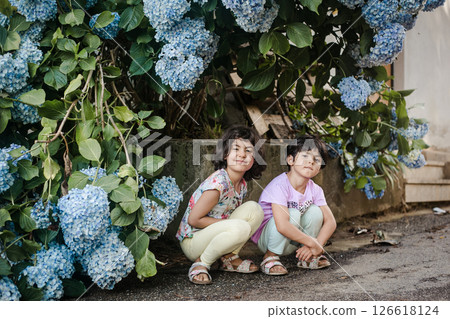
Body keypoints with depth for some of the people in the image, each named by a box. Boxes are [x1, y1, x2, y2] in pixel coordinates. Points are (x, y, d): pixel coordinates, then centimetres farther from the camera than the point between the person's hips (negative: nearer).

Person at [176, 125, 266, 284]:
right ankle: (201, 264, -12)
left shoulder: (242, 184, 1)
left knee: (254, 208, -7)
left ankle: (230, 257, 2)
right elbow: (194, 219, -22)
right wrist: (231, 224, -20)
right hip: (192, 240, -8)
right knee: (241, 228, -32)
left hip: (212, 234, 8)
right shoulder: (218, 183, -25)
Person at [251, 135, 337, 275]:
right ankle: (270, 257, -14)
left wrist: (316, 245, -24)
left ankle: (306, 257, 1)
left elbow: (330, 221, -7)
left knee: (315, 211, -16)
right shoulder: (279, 185, -27)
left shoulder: (315, 190, -6)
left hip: (292, 241, 6)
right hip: (265, 237, -6)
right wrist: (313, 244, -31)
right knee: (293, 214, -31)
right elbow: (282, 226, -38)